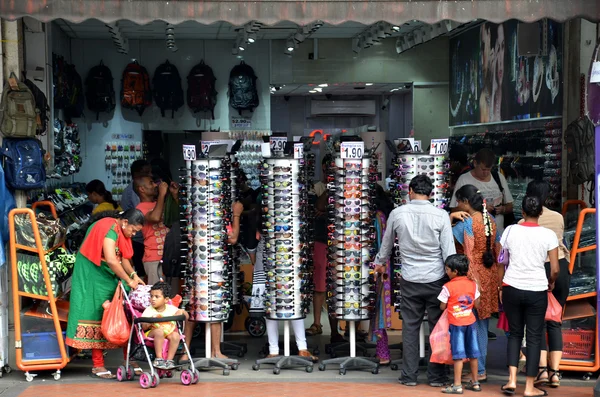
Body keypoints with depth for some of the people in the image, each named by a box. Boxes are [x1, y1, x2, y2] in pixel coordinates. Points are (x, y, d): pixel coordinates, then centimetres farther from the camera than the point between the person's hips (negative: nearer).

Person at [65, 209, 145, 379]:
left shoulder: (122, 231, 7)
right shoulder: (109, 229, -22)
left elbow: (124, 258, 9)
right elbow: (111, 260, -30)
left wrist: (134, 275, -8)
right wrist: (128, 280, -24)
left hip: (109, 277, 9)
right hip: (92, 276, -9)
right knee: (97, 315, -6)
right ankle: (98, 365, -1)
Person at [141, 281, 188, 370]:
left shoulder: (171, 309, 5)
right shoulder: (149, 311, -2)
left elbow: (186, 317, 12)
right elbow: (144, 327, -9)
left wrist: (182, 312, -10)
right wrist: (150, 322, -28)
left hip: (169, 332, 2)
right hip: (152, 332, -2)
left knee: (175, 335, -29)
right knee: (159, 331, -35)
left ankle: (169, 360, -20)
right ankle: (158, 358, -28)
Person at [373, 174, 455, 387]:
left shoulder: (397, 214, -2)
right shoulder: (441, 215, -8)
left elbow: (387, 243, 15)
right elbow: (448, 250, -7)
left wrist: (380, 262, 34)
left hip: (410, 280, 1)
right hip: (436, 279, -1)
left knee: (410, 327, 10)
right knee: (437, 327, 8)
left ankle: (409, 376, 13)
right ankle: (436, 376, 13)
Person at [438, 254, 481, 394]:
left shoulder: (448, 287, -12)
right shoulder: (473, 284, 2)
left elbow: (442, 307, -7)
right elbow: (477, 305, 5)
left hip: (456, 323, -5)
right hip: (470, 322, 5)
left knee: (458, 355, -3)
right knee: (472, 353, 12)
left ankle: (457, 385, -2)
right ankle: (475, 382, 21)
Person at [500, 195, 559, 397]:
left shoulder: (510, 230, -1)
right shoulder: (548, 235, -5)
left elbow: (501, 262, 3)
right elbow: (555, 269, -4)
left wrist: (500, 287, 15)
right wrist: (550, 282, 16)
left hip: (512, 288, 2)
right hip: (537, 291, -2)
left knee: (515, 333, 16)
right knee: (534, 337, 8)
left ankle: (512, 380, 7)